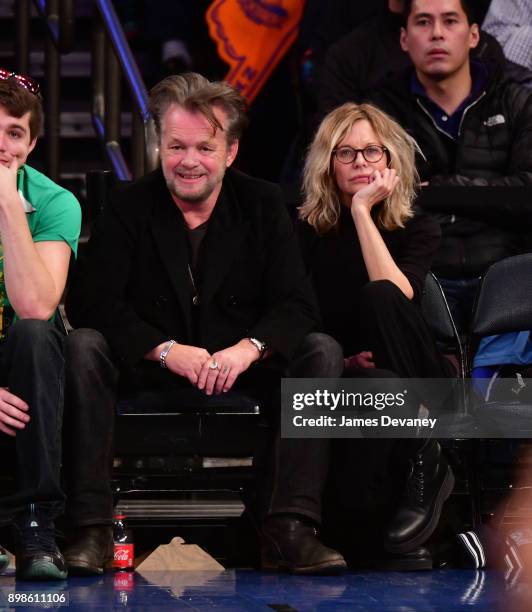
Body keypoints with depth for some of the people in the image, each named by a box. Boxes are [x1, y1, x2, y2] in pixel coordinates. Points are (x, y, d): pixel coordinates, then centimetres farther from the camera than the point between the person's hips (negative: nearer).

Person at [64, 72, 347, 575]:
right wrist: (166, 350, -27)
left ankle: (288, 526, -29)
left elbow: (297, 304, -6)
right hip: (147, 378, -1)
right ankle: (91, 525, -32)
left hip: (244, 375, 1)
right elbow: (91, 302, -13)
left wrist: (249, 348, -28)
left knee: (321, 350, -23)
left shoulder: (262, 205, 3)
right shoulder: (128, 209, -1)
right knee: (82, 346, -28)